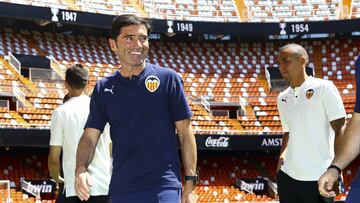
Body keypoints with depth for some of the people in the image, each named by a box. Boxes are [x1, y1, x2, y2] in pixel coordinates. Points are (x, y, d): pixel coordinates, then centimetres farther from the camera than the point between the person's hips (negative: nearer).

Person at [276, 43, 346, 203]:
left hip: (318, 178, -5)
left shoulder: (323, 88, -4)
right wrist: (282, 155, 5)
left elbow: (339, 129, -7)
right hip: (287, 176, 5)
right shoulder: (282, 98, 12)